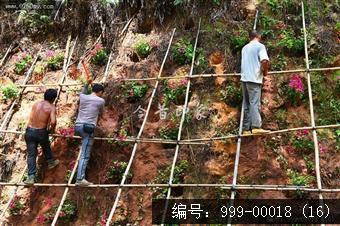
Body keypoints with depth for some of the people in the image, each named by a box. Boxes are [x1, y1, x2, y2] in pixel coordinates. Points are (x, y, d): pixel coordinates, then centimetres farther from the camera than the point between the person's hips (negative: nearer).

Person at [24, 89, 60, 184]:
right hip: (41, 132, -3)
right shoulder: (51, 107, -7)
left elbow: (31, 118, 7)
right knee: (46, 147, 27)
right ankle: (51, 162, 50)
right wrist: (52, 129, 2)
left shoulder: (36, 104, 7)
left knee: (31, 154, 7)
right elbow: (53, 122, -19)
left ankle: (31, 177, 3)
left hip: (30, 131, 3)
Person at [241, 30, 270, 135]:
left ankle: (246, 128, 4)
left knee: (247, 104, 6)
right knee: (255, 103, -11)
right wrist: (265, 71, 0)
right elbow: (265, 60, -17)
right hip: (254, 78, -6)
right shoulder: (260, 46, -1)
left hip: (244, 78, 6)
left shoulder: (245, 48, 19)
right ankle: (256, 126, -20)